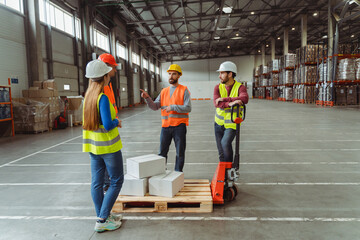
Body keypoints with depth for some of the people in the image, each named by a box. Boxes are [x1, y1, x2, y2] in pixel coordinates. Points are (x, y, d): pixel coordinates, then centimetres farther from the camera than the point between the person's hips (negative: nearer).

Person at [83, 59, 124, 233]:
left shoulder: (88, 95, 5)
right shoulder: (102, 98, -20)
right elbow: (107, 125, -24)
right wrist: (117, 122, -5)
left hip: (93, 146, 8)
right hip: (108, 146, -8)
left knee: (97, 182, 13)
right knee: (116, 181, 5)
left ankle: (102, 216, 26)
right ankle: (102, 221, 8)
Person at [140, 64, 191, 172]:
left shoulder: (184, 90, -1)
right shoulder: (164, 91, 12)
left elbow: (188, 108, -11)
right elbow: (155, 106, 4)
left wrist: (172, 107, -19)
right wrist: (147, 98, -12)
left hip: (179, 125, -3)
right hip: (165, 126, 4)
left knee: (180, 153, 7)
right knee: (162, 152, 9)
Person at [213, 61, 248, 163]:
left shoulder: (240, 87, -10)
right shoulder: (218, 87, -2)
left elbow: (244, 99, -32)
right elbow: (216, 103, -20)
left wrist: (225, 99, -31)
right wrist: (230, 103, -38)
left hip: (232, 124, -4)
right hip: (219, 123, 4)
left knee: (225, 143, -26)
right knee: (221, 153, 10)